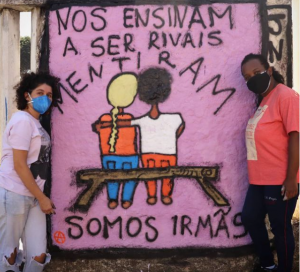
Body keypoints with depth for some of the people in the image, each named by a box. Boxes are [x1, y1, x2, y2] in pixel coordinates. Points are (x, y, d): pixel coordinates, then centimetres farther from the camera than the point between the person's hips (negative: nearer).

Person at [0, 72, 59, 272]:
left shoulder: (36, 122, 14)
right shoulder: (23, 121, -12)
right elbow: (19, 165, -16)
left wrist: (40, 197, 9)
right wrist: (41, 198, -12)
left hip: (31, 196, 8)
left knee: (39, 255, 7)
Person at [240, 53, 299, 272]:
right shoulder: (264, 99, 13)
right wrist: (256, 174, 18)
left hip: (280, 181, -10)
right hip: (260, 179, 10)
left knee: (280, 228, 4)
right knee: (250, 218, 17)